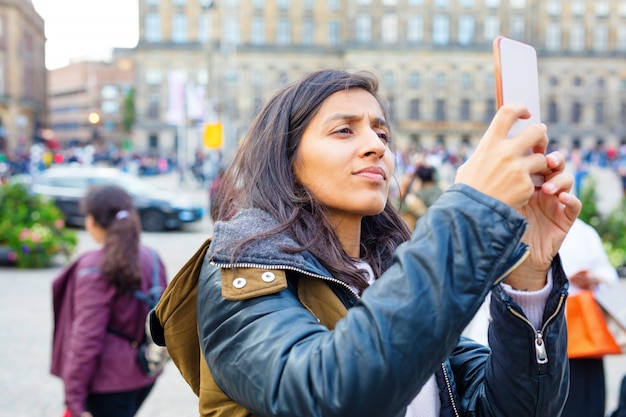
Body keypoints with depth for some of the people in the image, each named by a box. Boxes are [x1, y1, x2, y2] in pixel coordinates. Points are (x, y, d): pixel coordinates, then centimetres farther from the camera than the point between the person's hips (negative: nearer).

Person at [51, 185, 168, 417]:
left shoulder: (94, 269, -17)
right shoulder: (152, 259, 2)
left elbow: (86, 338, -19)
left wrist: (74, 398, -15)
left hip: (110, 380, -7)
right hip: (146, 376, 7)